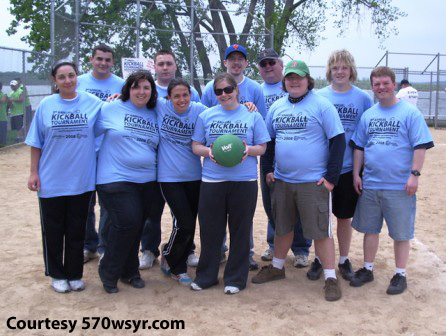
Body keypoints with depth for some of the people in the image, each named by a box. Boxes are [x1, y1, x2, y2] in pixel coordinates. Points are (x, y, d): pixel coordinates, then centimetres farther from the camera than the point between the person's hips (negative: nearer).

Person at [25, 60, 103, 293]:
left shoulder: (92, 103, -1)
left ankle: (74, 274, 26)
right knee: (53, 231, 10)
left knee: (77, 230, 11)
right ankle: (57, 274, 26)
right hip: (51, 180, 0)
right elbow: (36, 142, 2)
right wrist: (33, 172, -1)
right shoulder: (46, 105, -1)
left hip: (81, 180, 0)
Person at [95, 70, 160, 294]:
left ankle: (129, 271, 30)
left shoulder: (155, 116, 10)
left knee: (136, 226, 11)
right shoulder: (111, 109, -2)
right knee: (127, 222, -13)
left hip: (147, 180, 5)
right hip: (116, 178, -5)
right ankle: (109, 273, 9)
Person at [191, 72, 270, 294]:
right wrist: (208, 151, -14)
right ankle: (206, 276, 22)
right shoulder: (206, 116, 6)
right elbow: (195, 145, 8)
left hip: (244, 181, -1)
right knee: (210, 229, 7)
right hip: (212, 181, 1)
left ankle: (235, 278, 19)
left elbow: (262, 147, 4)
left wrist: (249, 149, -18)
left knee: (240, 230, 6)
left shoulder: (252, 116, 3)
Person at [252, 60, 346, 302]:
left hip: (313, 182, -5)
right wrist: (267, 169, 8)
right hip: (281, 181, 5)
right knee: (282, 227, 18)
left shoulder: (322, 106, -7)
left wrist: (331, 177, -13)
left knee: (320, 231, -1)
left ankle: (330, 277, 11)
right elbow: (269, 140, 18)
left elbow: (338, 141, -9)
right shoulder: (277, 107, 9)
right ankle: (277, 267, 35)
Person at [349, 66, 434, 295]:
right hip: (369, 185, 5)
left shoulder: (410, 113, -6)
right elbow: (359, 147, 13)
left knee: (401, 232, 6)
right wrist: (356, 174, 7)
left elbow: (420, 146, -9)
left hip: (399, 187, -5)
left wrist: (414, 174, -15)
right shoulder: (367, 115, 9)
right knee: (369, 229, 14)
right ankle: (367, 269, 29)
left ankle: (400, 275, 20)